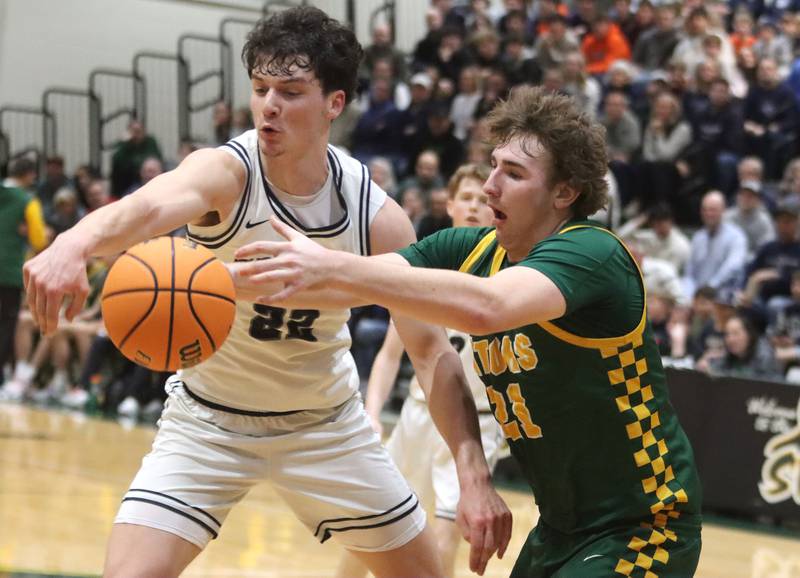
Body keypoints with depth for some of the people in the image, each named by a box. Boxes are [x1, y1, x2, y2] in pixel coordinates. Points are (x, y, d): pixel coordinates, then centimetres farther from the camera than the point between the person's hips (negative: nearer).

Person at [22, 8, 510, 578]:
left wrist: (475, 479, -25)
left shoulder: (377, 217, -16)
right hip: (208, 418, -2)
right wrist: (74, 243, -71)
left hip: (326, 421, 3)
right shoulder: (225, 173, -24)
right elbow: (148, 208, -48)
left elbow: (433, 351, -13)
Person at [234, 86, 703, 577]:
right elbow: (358, 286, -9)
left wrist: (333, 266, -44)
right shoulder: (472, 250, 1)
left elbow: (485, 307, -41)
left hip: (642, 528, -8)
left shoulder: (591, 254, -22)